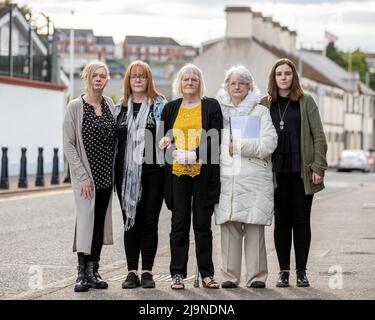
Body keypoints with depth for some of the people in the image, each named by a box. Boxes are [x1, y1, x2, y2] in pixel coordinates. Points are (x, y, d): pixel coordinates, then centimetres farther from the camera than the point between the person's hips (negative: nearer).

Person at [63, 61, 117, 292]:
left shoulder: (109, 104, 7)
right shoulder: (76, 107, -6)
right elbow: (69, 145, -8)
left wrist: (115, 168, 6)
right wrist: (82, 175, -14)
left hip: (106, 173, 4)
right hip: (86, 174, -4)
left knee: (101, 220, 5)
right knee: (86, 218, -8)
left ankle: (93, 270, 12)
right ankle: (82, 272, -1)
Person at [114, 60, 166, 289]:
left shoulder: (159, 105, 4)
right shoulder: (120, 108, 13)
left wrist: (166, 165, -8)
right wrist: (112, 171, 8)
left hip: (152, 171, -3)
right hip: (126, 173, 3)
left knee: (149, 222, 0)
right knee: (130, 221, 5)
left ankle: (147, 272, 6)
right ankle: (132, 272, 10)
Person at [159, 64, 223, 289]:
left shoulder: (211, 106, 3)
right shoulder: (171, 108, 12)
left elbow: (215, 140, -5)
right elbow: (164, 138, 15)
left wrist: (194, 155, -17)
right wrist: (169, 146, -8)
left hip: (203, 173, -2)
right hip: (177, 173, 2)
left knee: (203, 224, 3)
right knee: (179, 224, 4)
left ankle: (207, 273, 9)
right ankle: (178, 274, 8)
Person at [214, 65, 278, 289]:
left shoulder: (260, 111, 10)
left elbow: (269, 143, -2)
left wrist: (240, 146, -6)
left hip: (254, 178, -2)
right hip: (226, 178, 2)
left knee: (255, 227, -4)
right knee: (229, 226, -2)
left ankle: (257, 276, 0)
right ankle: (230, 275, 4)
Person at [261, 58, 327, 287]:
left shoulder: (306, 102, 3)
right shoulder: (265, 104, 8)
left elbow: (318, 136, 0)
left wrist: (318, 167, -7)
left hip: (302, 171, -1)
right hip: (278, 172, 1)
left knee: (301, 220, 1)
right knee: (282, 221, 4)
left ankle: (301, 270, 8)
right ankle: (284, 270, 11)